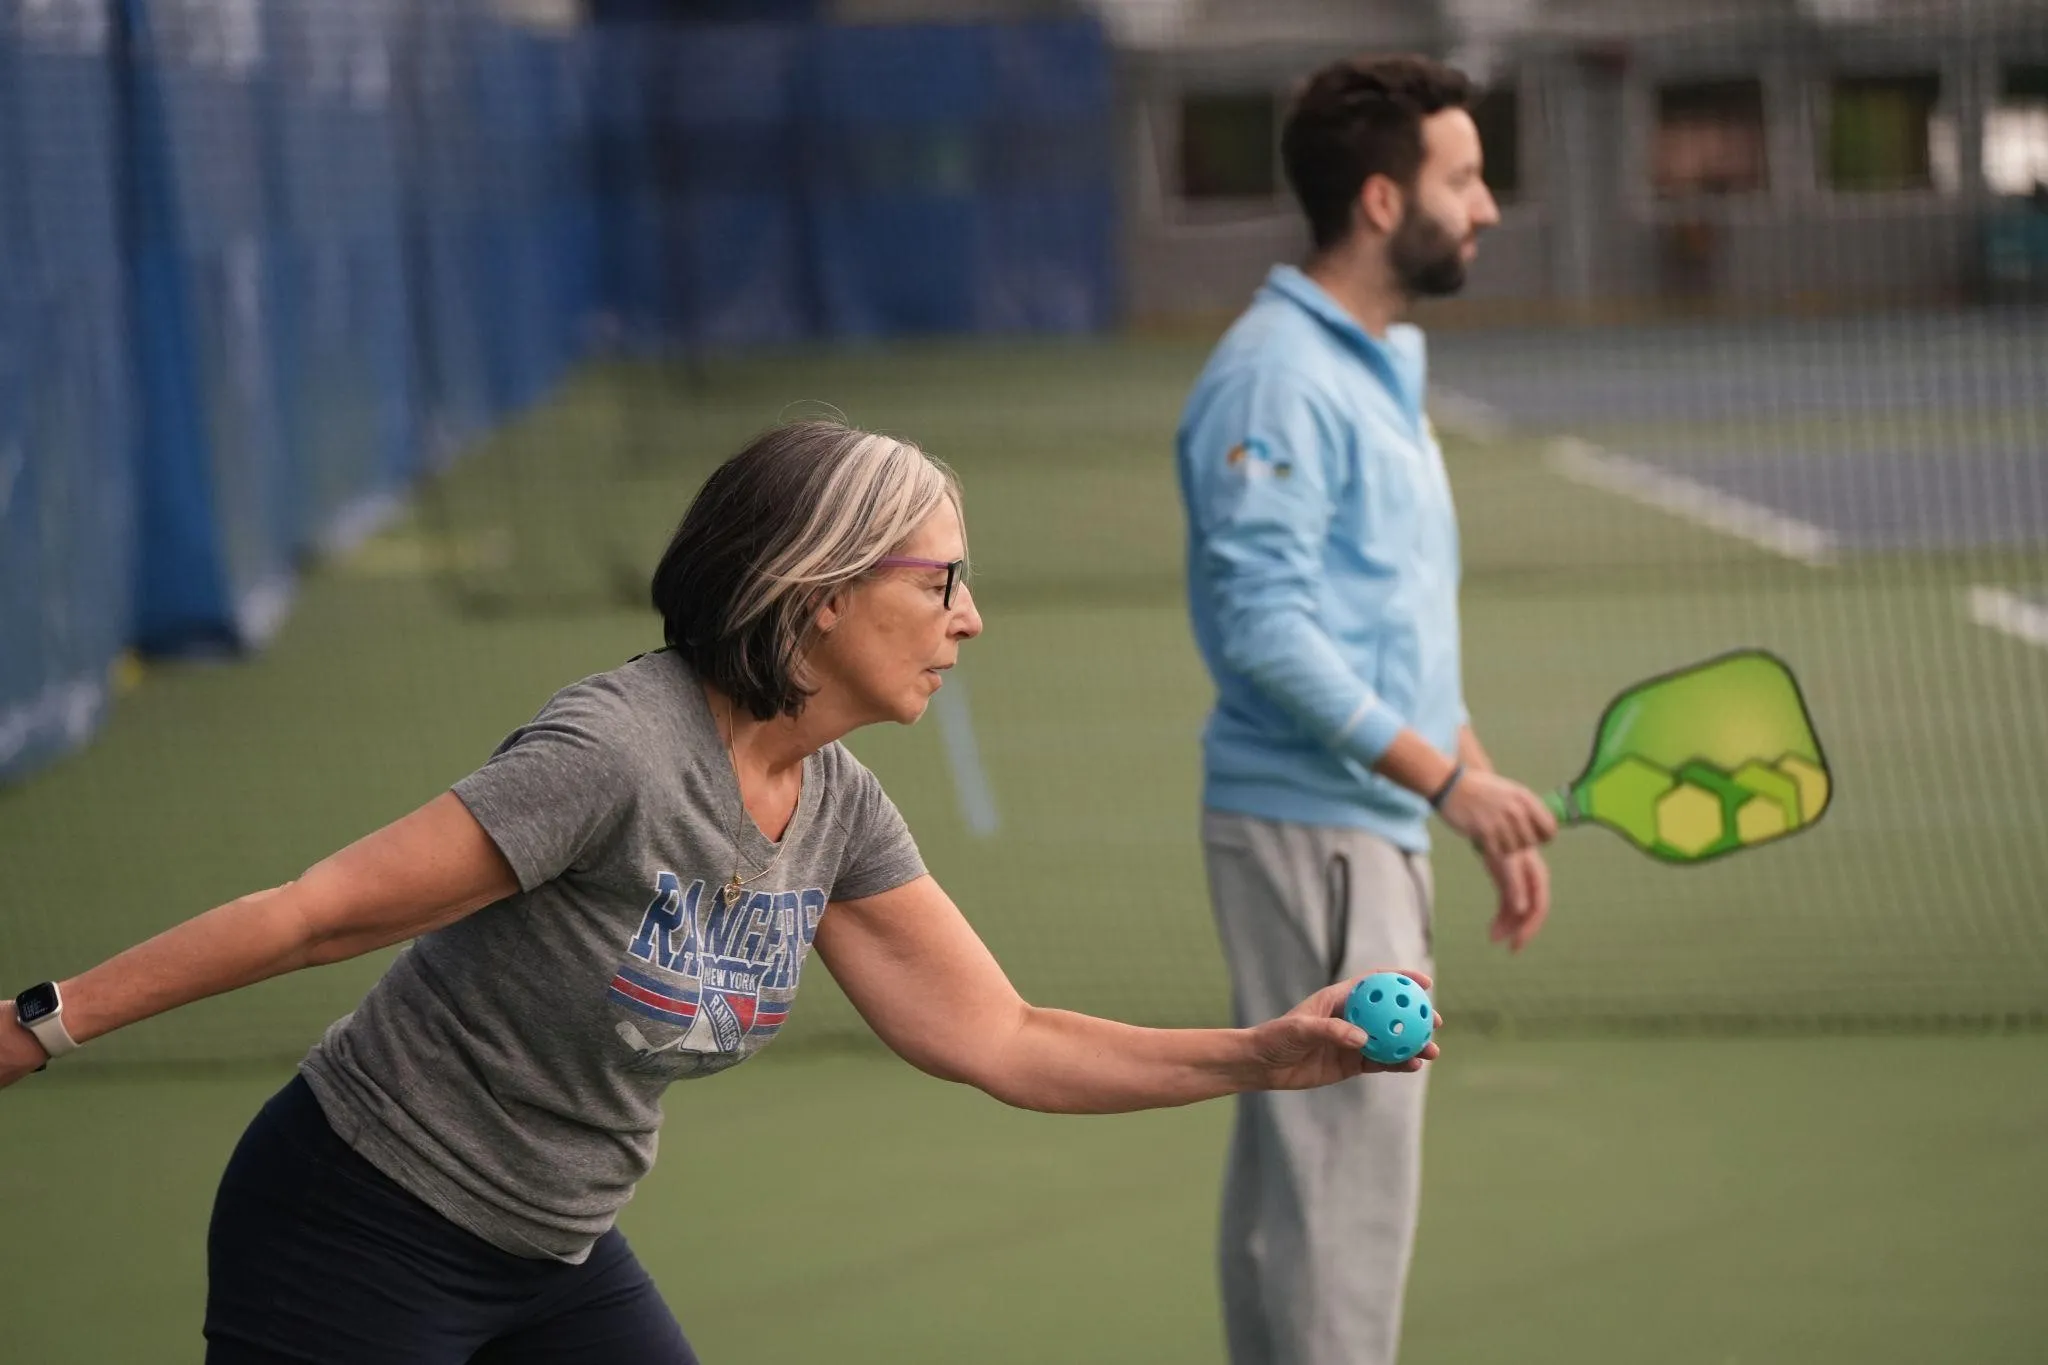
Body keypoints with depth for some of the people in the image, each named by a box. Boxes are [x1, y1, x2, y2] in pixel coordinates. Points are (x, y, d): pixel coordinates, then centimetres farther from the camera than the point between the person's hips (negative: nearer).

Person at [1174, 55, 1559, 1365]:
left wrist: (1484, 797, 20)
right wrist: (1442, 776, -24)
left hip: (1374, 827, 10)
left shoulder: (1383, 367, 17)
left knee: (1297, 1177, 13)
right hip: (1312, 827, -10)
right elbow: (1266, 630, -21)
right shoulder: (1275, 381, -15)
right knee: (1349, 1173, -9)